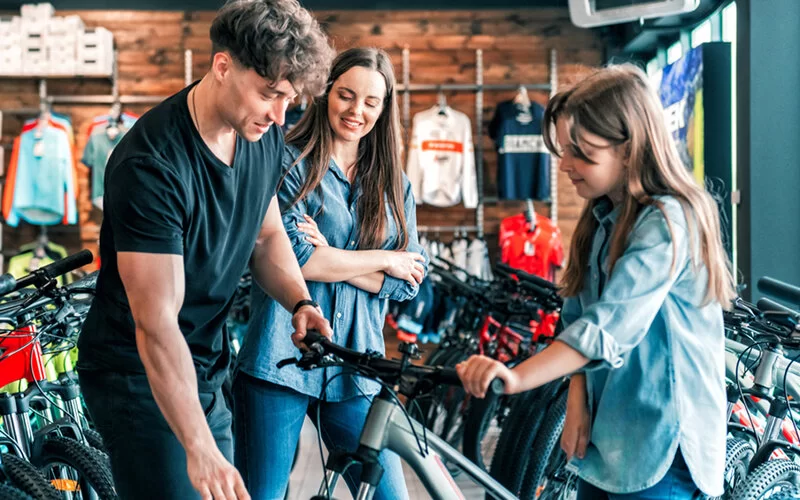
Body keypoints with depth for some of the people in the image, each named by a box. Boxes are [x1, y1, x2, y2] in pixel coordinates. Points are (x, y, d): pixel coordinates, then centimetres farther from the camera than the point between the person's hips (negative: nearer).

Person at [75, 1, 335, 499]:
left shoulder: (265, 135, -3)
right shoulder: (152, 163, -28)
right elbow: (155, 322, -31)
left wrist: (300, 302, -8)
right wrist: (200, 452, -35)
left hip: (208, 371, 8)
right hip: (139, 376, -7)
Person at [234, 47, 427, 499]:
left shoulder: (394, 185, 13)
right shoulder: (289, 163, -1)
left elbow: (409, 281, 2)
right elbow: (289, 257, -14)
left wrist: (330, 256, -11)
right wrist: (381, 260, -5)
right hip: (282, 359, -4)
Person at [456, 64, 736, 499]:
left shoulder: (665, 223, -18)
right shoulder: (603, 218, 8)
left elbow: (609, 322, -30)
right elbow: (578, 318, 5)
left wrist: (516, 377, -41)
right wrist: (577, 402, -10)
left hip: (659, 446, -8)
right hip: (604, 436, 8)